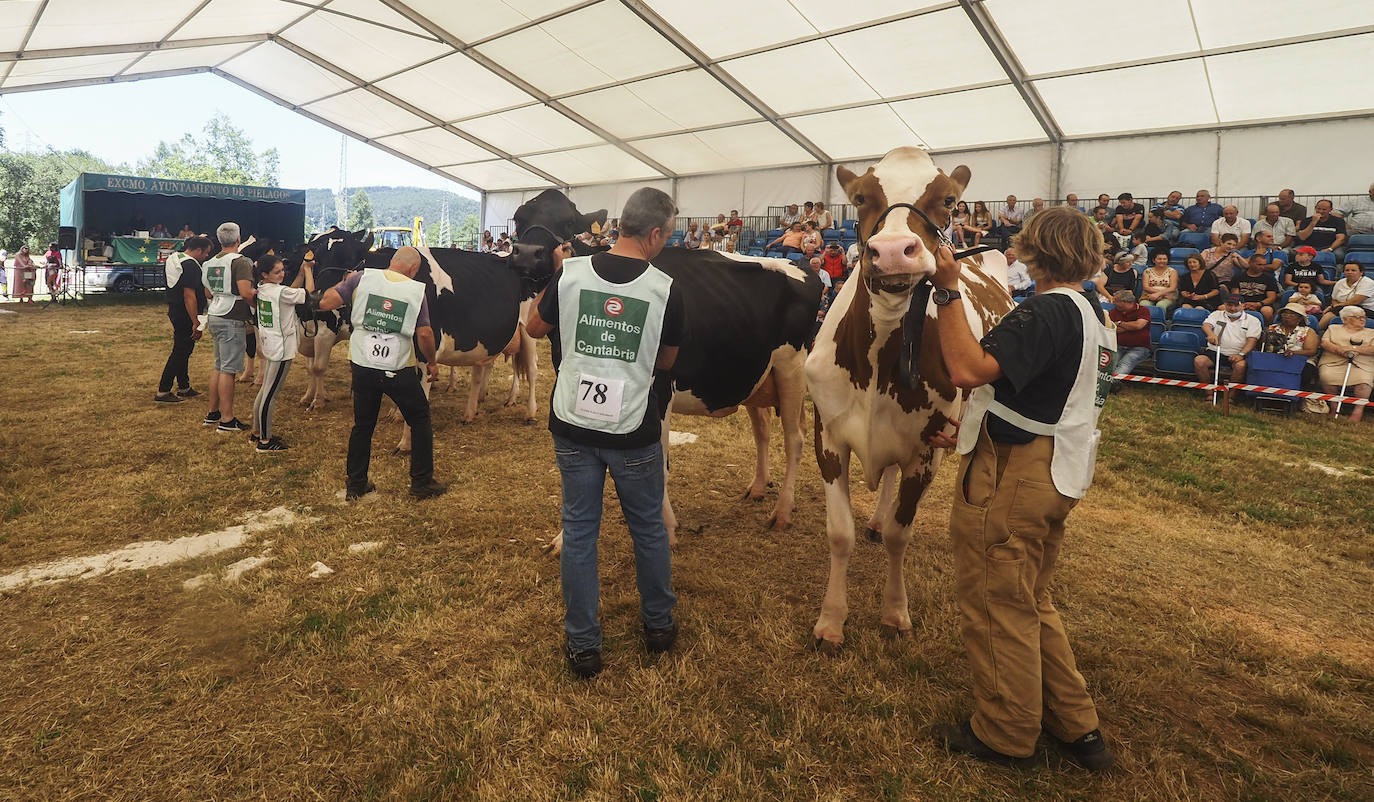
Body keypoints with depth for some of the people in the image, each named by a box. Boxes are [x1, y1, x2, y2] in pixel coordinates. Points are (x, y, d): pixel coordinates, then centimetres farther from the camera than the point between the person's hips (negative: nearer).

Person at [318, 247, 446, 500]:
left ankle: (355, 485, 25)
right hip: (400, 370, -3)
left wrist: (344, 283, 16)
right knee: (420, 420, 15)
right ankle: (422, 483, 17)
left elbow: (325, 303, -3)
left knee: (362, 424, 18)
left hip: (362, 366, 3)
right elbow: (425, 333, -7)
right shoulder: (416, 290, -5)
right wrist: (432, 362, 9)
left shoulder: (362, 278, -1)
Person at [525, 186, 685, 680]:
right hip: (634, 432, -1)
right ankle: (658, 626, 37)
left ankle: (582, 646, 24)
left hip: (572, 426, 2)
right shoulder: (665, 288, -11)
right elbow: (667, 360, 3)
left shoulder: (570, 273, -7)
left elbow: (534, 328, 9)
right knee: (648, 528, 19)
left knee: (579, 531, 14)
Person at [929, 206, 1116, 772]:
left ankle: (1003, 734, 21)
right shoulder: (1097, 317, 12)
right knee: (1031, 603, 22)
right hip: (1059, 475, 10)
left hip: (1009, 473, -10)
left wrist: (948, 291, -25)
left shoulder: (1046, 312, -19)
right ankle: (1078, 727, 31)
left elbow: (969, 369, -30)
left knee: (995, 603, 5)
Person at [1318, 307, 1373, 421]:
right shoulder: (1333, 329, 22)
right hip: (1333, 363, 0)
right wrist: (1340, 350, -11)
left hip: (1362, 365, 0)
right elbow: (1324, 343, 5)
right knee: (1326, 376, -33)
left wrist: (1355, 349, -11)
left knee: (1363, 381, -33)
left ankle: (1358, 410, -23)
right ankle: (1333, 407, -18)